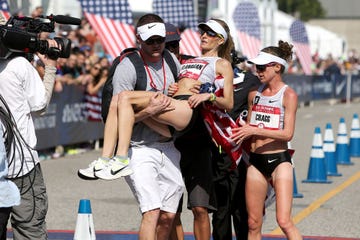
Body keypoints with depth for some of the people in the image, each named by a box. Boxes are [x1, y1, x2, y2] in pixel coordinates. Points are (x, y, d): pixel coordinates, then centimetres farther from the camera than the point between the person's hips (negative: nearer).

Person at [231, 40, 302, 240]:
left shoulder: (288, 94, -6)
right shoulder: (254, 94, 10)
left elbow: (288, 133, -14)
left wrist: (255, 130, -19)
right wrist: (240, 133, 1)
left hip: (279, 160, -5)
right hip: (256, 161, 5)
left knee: (284, 221, -14)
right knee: (253, 224, 6)